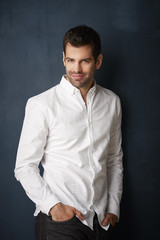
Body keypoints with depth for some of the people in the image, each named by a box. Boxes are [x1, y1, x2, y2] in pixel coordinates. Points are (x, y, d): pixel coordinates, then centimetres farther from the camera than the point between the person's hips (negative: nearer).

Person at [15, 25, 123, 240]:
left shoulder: (112, 102, 4)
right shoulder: (41, 105, -10)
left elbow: (115, 159, 12)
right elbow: (25, 167, -6)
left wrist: (113, 207, 8)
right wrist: (53, 205, -16)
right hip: (60, 220, -4)